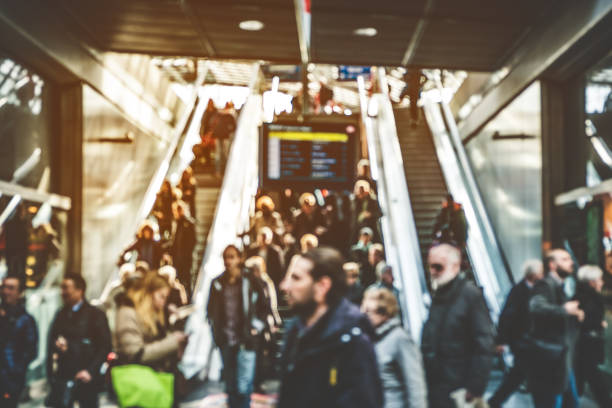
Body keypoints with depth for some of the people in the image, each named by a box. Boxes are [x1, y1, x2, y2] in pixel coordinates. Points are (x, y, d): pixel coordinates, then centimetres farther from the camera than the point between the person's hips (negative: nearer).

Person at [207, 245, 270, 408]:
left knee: (243, 388, -8)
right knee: (230, 387, 13)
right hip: (226, 341, 4)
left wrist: (256, 328, -2)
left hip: (246, 341, -4)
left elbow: (264, 307, 4)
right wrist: (215, 331, 10)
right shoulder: (217, 283, 6)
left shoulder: (250, 280, -3)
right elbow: (211, 310, 18)